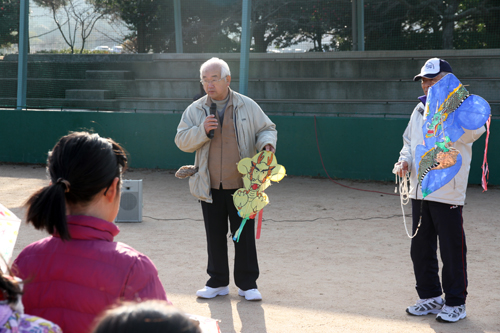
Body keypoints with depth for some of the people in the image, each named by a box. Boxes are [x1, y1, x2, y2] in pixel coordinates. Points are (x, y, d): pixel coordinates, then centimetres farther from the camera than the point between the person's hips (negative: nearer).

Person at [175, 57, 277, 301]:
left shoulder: (247, 106, 3)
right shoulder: (195, 110, 6)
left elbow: (266, 129, 10)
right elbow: (182, 141, 2)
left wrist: (267, 143, -12)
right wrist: (202, 130, -15)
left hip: (242, 185, -1)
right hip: (210, 186, 2)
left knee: (244, 235, 3)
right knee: (215, 236, 9)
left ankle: (247, 283, 13)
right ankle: (218, 282, 22)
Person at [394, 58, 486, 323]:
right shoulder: (420, 110, 14)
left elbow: (475, 130, -29)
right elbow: (409, 141, 25)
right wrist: (404, 161, 4)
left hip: (447, 194, -7)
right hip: (419, 191, 7)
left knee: (452, 251, -2)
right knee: (420, 249, 13)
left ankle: (455, 303, 10)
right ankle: (431, 297, 27)